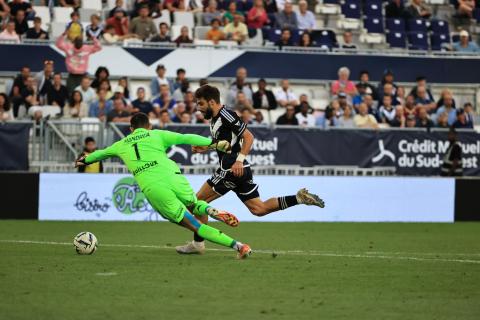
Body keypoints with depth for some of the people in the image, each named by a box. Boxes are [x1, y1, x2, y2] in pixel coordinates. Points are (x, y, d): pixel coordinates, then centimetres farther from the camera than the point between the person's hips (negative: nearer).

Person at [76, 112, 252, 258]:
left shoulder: (122, 145, 26)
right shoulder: (157, 135, 19)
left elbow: (101, 153, 46)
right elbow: (186, 138, 5)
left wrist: (84, 160, 65)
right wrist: (214, 143, 2)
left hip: (152, 189, 0)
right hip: (174, 178, 0)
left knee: (194, 225, 1)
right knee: (194, 206, 29)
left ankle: (237, 245, -13)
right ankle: (210, 210, -7)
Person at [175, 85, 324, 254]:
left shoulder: (226, 116, -13)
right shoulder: (214, 119, 17)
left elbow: (248, 137, -17)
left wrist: (239, 160, -25)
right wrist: (206, 148, 16)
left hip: (234, 169, -10)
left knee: (198, 201, -3)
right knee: (259, 209, 9)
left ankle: (197, 244, 2)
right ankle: (299, 198, 3)